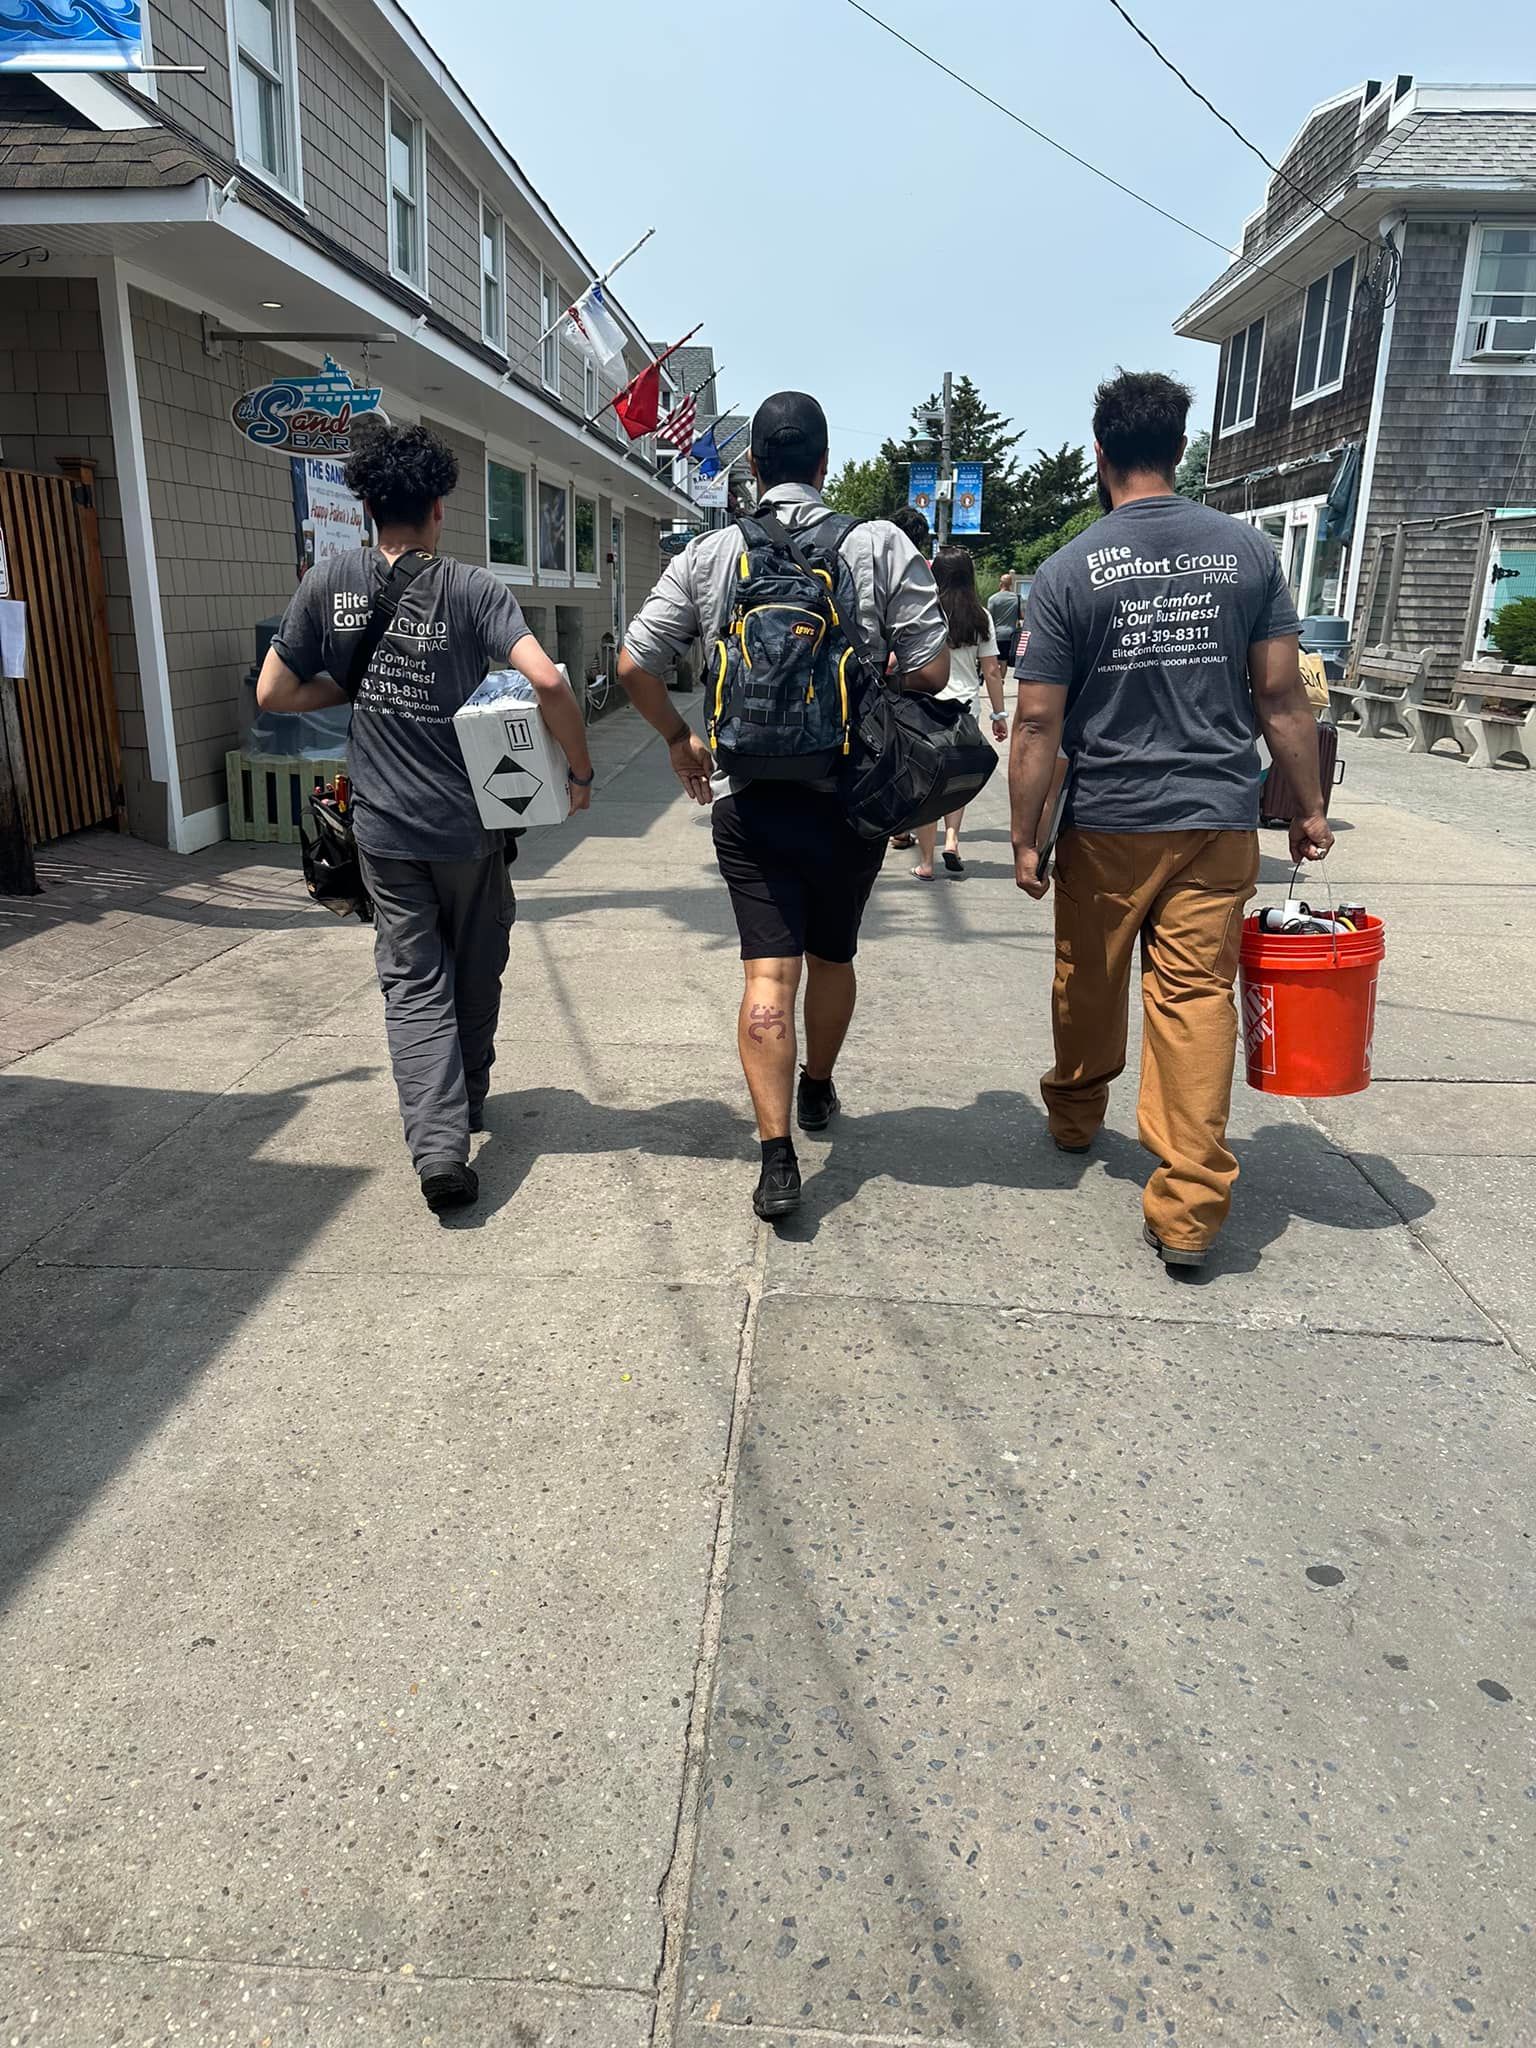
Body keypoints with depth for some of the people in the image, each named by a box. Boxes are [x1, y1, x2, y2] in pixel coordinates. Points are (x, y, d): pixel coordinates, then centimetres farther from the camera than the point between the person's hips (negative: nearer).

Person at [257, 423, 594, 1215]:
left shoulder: (329, 582, -1)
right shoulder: (470, 587, -10)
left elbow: (273, 693, 3)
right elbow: (546, 680, -23)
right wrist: (580, 768, -9)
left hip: (383, 828, 2)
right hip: (469, 822, -1)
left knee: (413, 984, 5)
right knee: (474, 971, 19)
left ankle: (439, 1144, -10)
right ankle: (469, 1100, 38)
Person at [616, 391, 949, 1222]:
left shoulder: (707, 556, 1)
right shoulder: (882, 546, -4)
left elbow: (633, 664, 1)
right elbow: (930, 670, -7)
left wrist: (679, 739, 16)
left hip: (749, 800, 0)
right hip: (851, 796, 0)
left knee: (768, 975, 0)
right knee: (832, 956, 19)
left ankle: (777, 1159, -7)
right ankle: (818, 1091, 41)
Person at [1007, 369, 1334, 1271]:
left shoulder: (1069, 572, -6)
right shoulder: (1249, 550, 1)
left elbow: (1039, 725, -7)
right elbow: (1282, 696, 1)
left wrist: (1026, 837, 0)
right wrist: (1310, 807, 10)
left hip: (1107, 824, -1)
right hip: (1220, 821, 1)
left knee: (1089, 982, 18)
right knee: (1198, 996, 1)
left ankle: (1075, 1117, 40)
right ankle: (1190, 1205, -1)